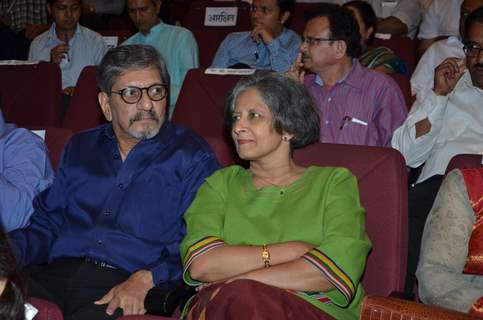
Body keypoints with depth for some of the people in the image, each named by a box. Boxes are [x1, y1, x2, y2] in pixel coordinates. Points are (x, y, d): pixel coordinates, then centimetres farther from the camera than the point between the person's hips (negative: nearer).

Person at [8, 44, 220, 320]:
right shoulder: (81, 148, 23)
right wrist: (7, 251, -2)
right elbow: (48, 222, 19)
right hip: (57, 273, 4)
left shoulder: (191, 156, 7)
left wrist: (146, 280, -19)